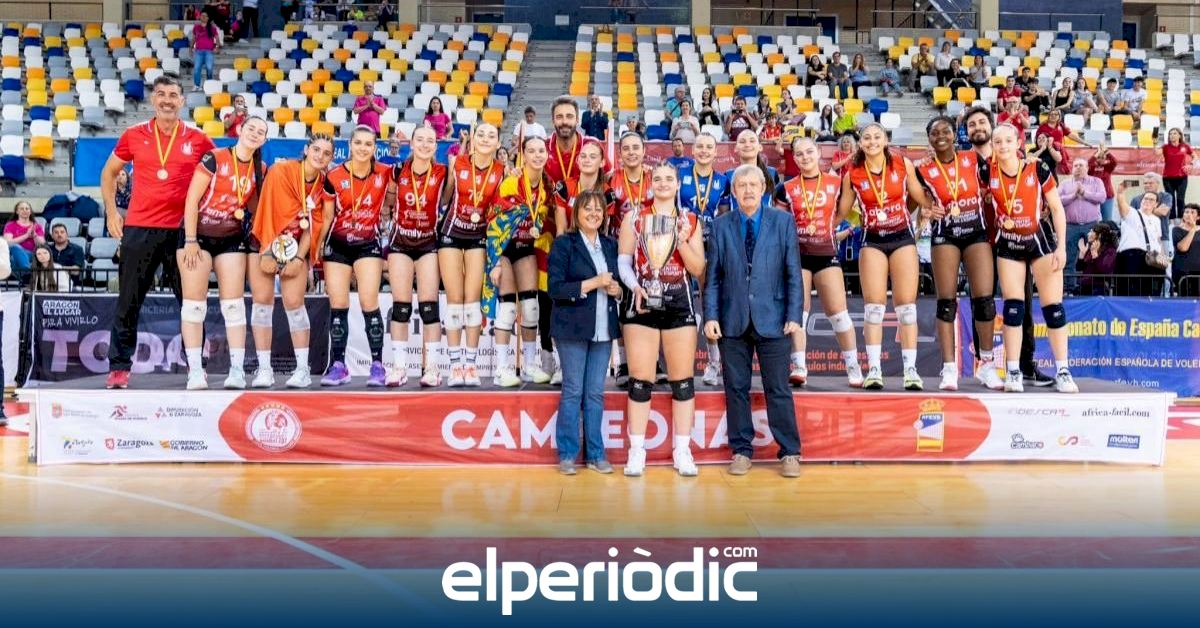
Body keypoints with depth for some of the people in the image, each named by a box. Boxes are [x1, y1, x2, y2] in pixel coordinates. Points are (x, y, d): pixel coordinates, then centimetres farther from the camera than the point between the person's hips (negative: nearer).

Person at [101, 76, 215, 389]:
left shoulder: (198, 140, 3)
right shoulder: (134, 135, 5)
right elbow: (109, 173, 17)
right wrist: (111, 211, 8)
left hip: (182, 230, 0)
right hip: (139, 228, 0)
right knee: (129, 302, 2)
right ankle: (119, 367, 8)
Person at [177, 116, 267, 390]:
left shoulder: (259, 170, 3)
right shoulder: (214, 159, -12)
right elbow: (192, 200, -12)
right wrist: (190, 241, -15)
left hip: (231, 239, 4)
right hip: (197, 234, -4)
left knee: (234, 304, 0)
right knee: (194, 303, -2)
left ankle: (237, 370, 4)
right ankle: (195, 371, 3)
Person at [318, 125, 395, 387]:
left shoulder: (385, 173, -6)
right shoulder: (334, 176, -6)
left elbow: (391, 200, 13)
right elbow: (326, 216, 3)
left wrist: (384, 214, -3)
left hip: (368, 244, -1)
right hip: (338, 245, 1)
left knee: (369, 303, -9)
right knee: (338, 305, 0)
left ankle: (378, 365, -1)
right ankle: (338, 365, 7)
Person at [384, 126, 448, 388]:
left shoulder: (442, 173, -8)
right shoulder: (398, 171, -3)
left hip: (428, 242, -1)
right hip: (400, 242, 1)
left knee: (428, 305, -4)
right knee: (401, 305, 0)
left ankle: (430, 366, 0)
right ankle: (399, 366, 3)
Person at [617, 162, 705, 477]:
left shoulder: (690, 221, 9)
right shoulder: (634, 217, 7)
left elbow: (698, 269, 4)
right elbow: (623, 260, 1)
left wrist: (682, 242, -11)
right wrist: (635, 287, -17)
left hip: (680, 304, 1)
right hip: (643, 303, -1)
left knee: (682, 380, 4)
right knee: (640, 381, -1)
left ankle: (682, 451, 11)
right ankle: (636, 452, 6)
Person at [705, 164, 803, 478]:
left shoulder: (783, 221, 3)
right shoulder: (721, 225, 6)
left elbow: (794, 273, 1)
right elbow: (713, 276, 5)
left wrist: (794, 316, -6)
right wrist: (711, 316, -3)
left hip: (772, 319, -1)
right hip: (733, 320, 2)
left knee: (778, 389, 2)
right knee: (736, 388, 6)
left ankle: (790, 453, 12)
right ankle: (741, 450, 17)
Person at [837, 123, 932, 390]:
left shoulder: (903, 165, -1)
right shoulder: (853, 175, 0)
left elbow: (921, 197, 9)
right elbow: (840, 213, 8)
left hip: (903, 238, 0)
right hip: (873, 241, 0)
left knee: (906, 305, -1)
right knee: (873, 305, -4)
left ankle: (910, 369, 2)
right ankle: (873, 369, -2)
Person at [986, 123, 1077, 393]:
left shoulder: (1038, 170, -9)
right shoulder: (988, 174, -5)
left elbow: (1057, 208, -4)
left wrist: (1061, 246, -8)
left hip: (1040, 239, -1)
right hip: (1008, 244, 1)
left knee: (1053, 306, -3)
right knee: (1013, 306, -3)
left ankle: (1062, 371, 3)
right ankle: (1013, 373, 1)